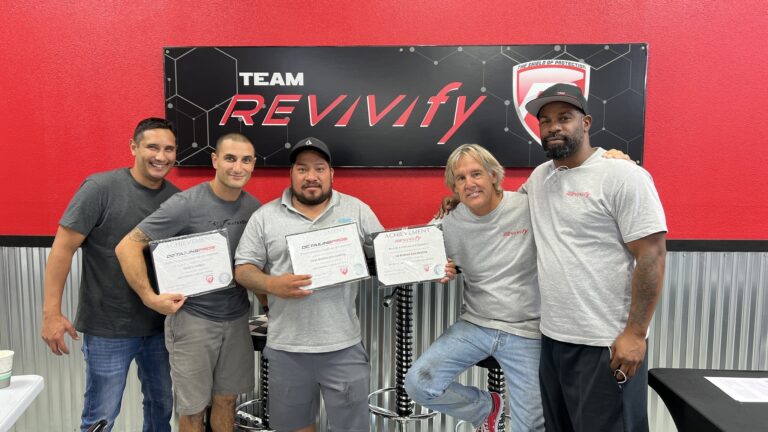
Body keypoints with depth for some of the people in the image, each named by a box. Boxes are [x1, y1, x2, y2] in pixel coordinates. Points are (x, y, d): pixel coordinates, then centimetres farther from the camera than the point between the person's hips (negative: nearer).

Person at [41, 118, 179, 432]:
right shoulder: (100, 187, -13)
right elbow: (63, 247, -12)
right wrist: (51, 312, -13)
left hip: (161, 326, 5)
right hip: (108, 329, -4)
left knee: (162, 406, 19)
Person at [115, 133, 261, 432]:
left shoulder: (254, 207, 0)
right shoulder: (186, 204, -16)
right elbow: (127, 247, -16)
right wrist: (150, 298, -19)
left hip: (237, 318, 5)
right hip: (193, 319, -4)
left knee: (226, 399, 18)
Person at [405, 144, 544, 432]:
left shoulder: (529, 208, -12)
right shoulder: (450, 225, -1)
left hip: (526, 332, -2)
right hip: (474, 325, 3)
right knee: (418, 385, -9)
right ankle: (486, 408, 17)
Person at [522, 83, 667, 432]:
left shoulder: (624, 176, -11)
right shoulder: (539, 176, 9)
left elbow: (652, 255, -14)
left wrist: (635, 333, -17)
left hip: (607, 343, -7)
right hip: (551, 337, 7)